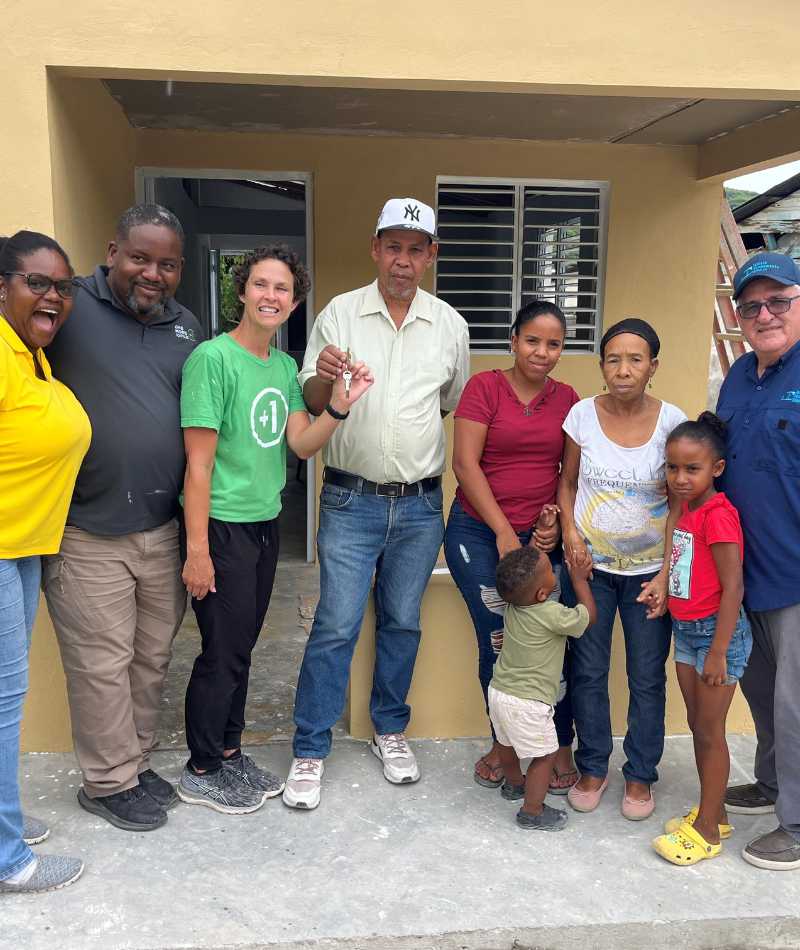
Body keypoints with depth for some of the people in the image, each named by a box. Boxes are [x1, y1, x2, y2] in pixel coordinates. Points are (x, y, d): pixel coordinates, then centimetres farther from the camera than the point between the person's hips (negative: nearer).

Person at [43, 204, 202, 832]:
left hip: (164, 528, 5)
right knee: (103, 662, 5)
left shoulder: (188, 329, 9)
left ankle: (137, 762, 35)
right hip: (88, 533, -5)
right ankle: (109, 782, 24)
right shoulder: (69, 307, -7)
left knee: (152, 656, 16)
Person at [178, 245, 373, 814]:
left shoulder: (285, 367, 8)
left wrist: (341, 405, -16)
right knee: (223, 651, 2)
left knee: (242, 647, 17)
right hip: (222, 526, -7)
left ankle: (229, 753, 32)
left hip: (265, 523, 7)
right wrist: (197, 549, -18)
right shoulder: (213, 357, -14)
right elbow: (199, 462, -17)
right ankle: (201, 772, 20)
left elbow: (303, 445, 1)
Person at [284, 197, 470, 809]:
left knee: (403, 622, 13)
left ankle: (391, 730, 31)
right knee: (336, 625, -2)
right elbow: (309, 404, 0)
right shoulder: (340, 314, -1)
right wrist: (324, 377, -20)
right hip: (352, 500, -2)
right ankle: (310, 750, 12)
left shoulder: (449, 325, 5)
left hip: (421, 505, 3)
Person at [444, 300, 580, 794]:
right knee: (497, 639, 1)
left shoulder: (567, 399, 8)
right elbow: (466, 463, -8)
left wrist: (555, 518, -6)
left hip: (542, 535, 2)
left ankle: (563, 748, 14)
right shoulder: (485, 386, -3)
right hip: (480, 533, -2)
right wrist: (504, 532, -10)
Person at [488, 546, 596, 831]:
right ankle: (532, 812, 19)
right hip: (527, 703, -8)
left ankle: (514, 784, 53)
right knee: (546, 755, 10)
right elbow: (589, 615, -8)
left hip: (499, 691, 8)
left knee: (507, 743, 29)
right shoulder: (553, 616, -26)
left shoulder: (512, 605, -7)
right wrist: (579, 578, 1)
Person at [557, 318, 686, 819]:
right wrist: (570, 531, -11)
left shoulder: (672, 421, -8)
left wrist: (665, 576, -10)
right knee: (588, 673, 8)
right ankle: (593, 767, 28)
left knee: (647, 678, 7)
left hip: (650, 571, -1)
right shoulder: (583, 414, -5)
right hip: (590, 565, 1)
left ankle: (641, 774, 26)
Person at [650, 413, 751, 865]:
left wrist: (717, 652, -21)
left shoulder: (718, 514, -20)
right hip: (686, 629, 9)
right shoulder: (688, 510, 7)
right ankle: (714, 812, 32)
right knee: (698, 725, 17)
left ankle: (707, 832, 15)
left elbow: (733, 587, -22)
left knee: (710, 732, 2)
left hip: (717, 630, -8)